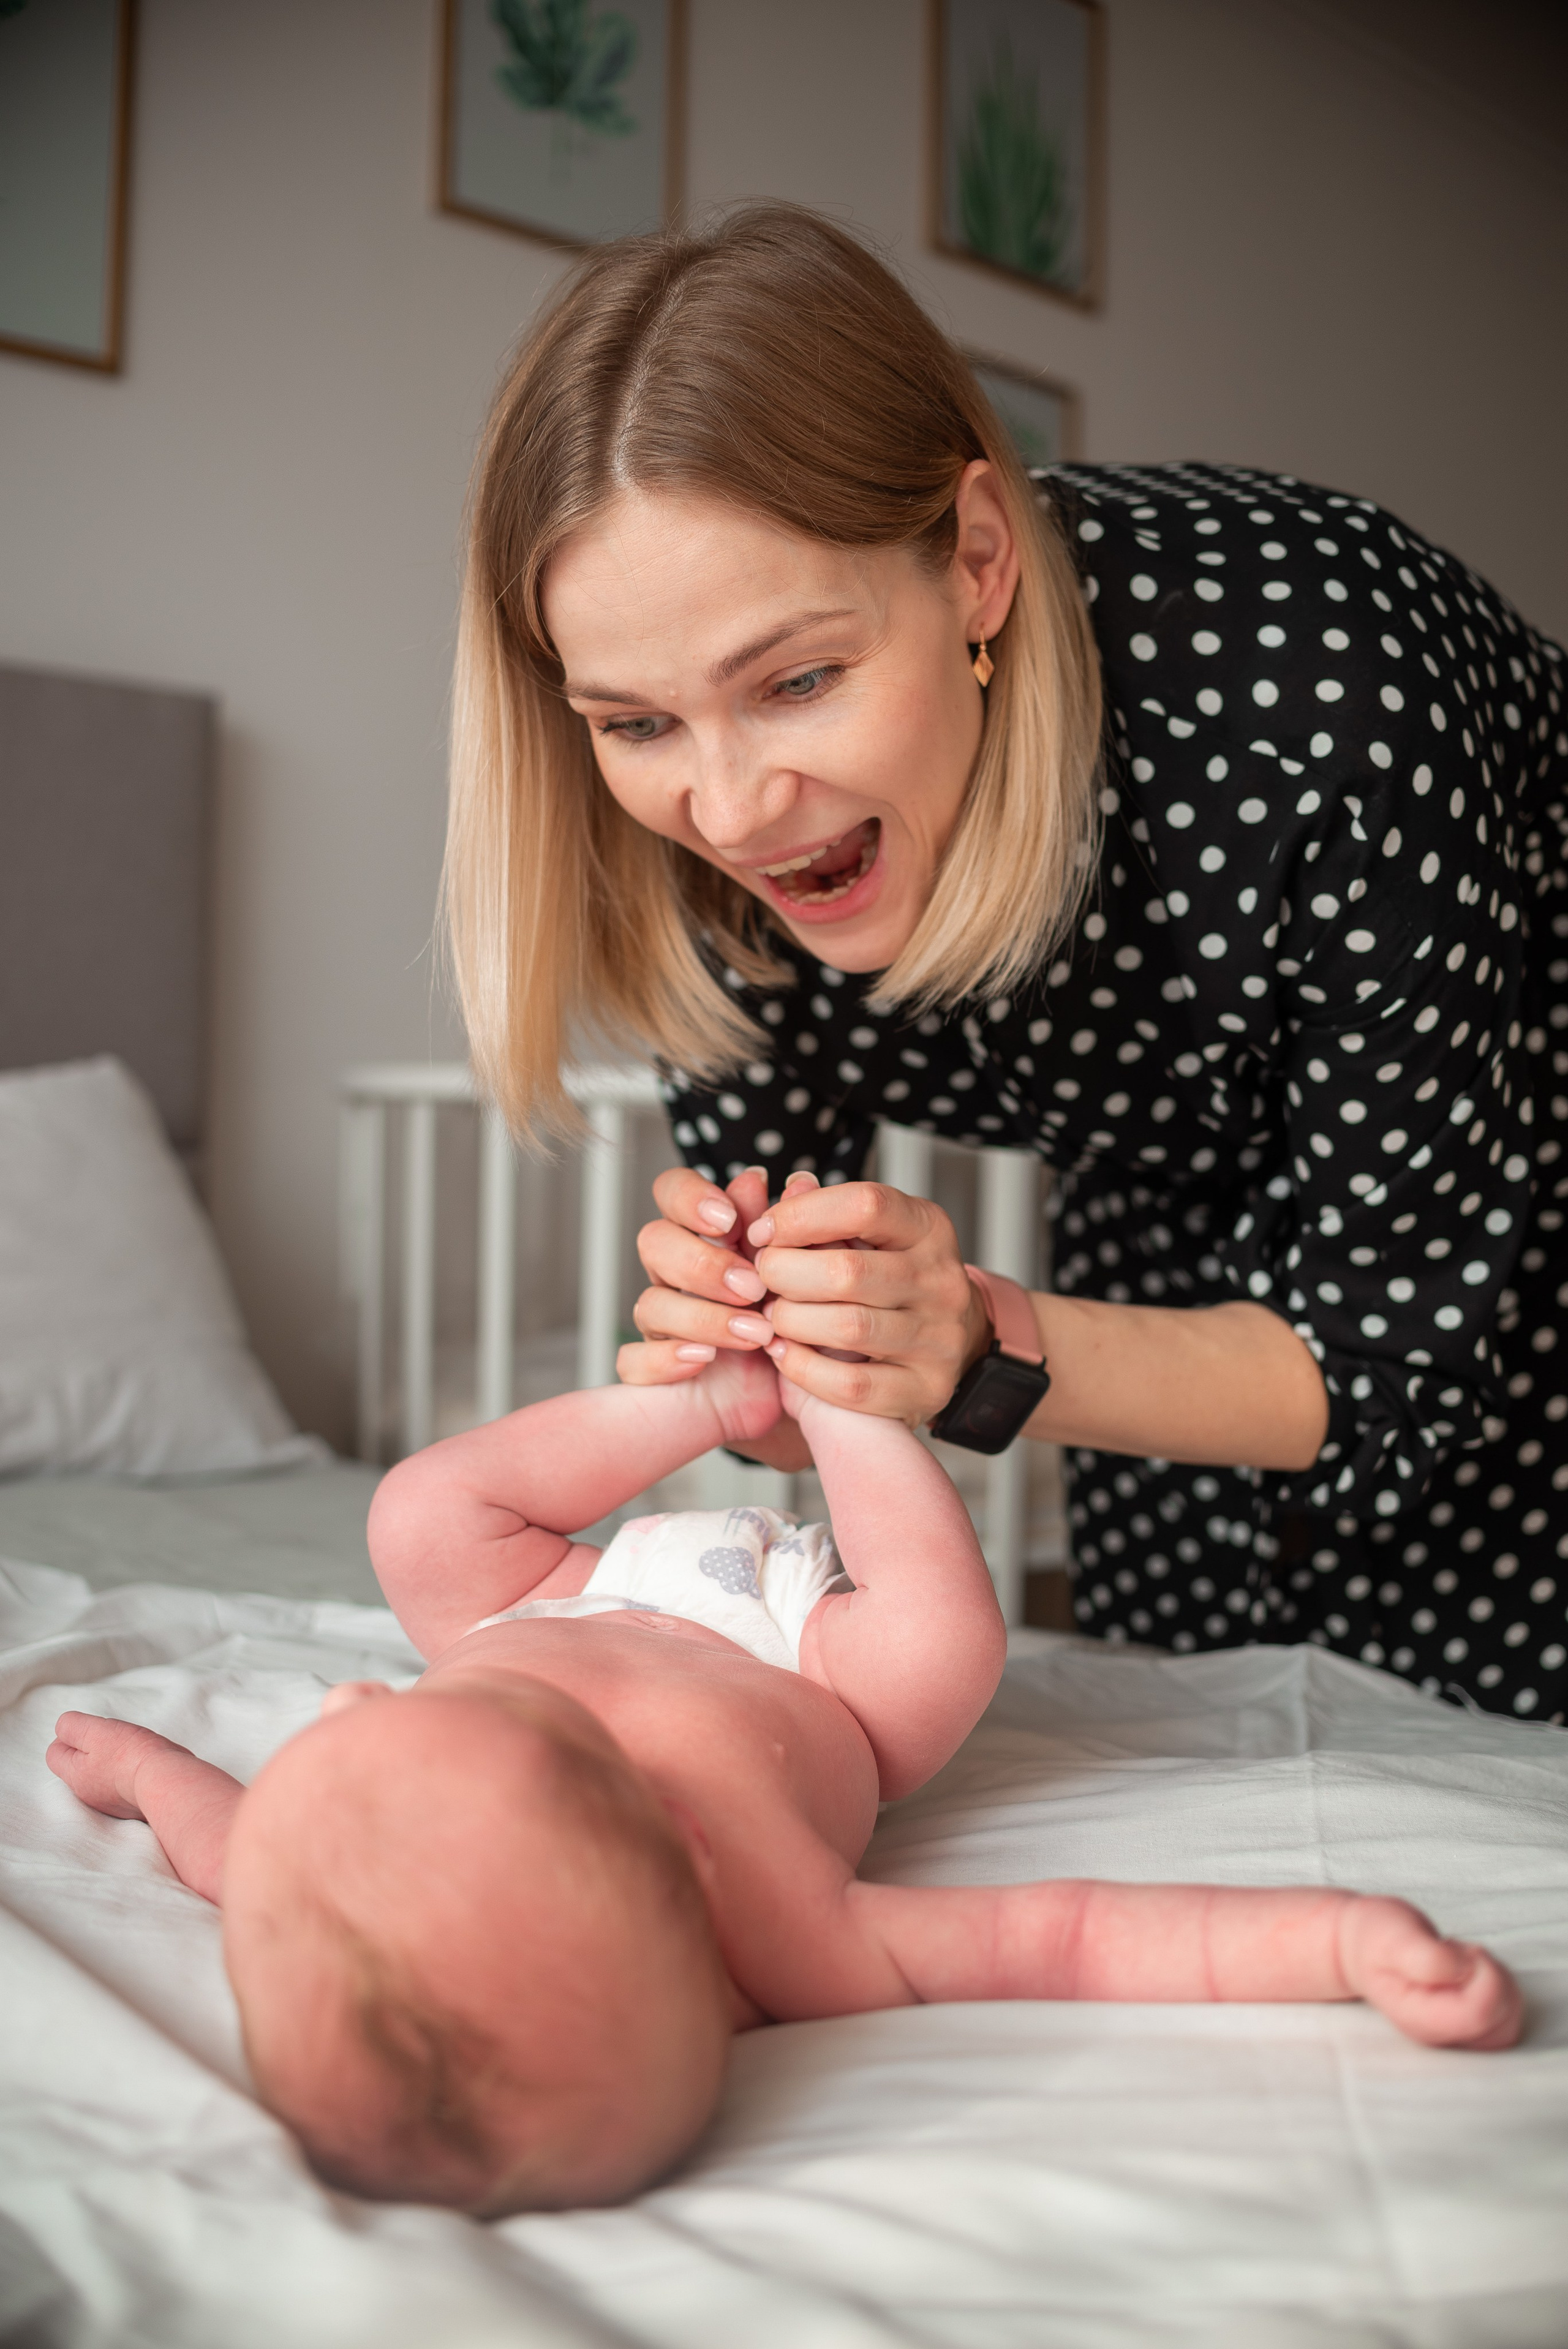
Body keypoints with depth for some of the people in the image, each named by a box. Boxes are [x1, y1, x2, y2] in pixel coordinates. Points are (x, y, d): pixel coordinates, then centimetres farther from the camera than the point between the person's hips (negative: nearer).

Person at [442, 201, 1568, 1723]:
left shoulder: (1313, 687, -41)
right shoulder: (707, 839, -26)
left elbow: (1399, 1350, -30)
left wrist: (988, 1354, -44)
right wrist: (725, 1357, -39)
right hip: (1184, 1219, 4)